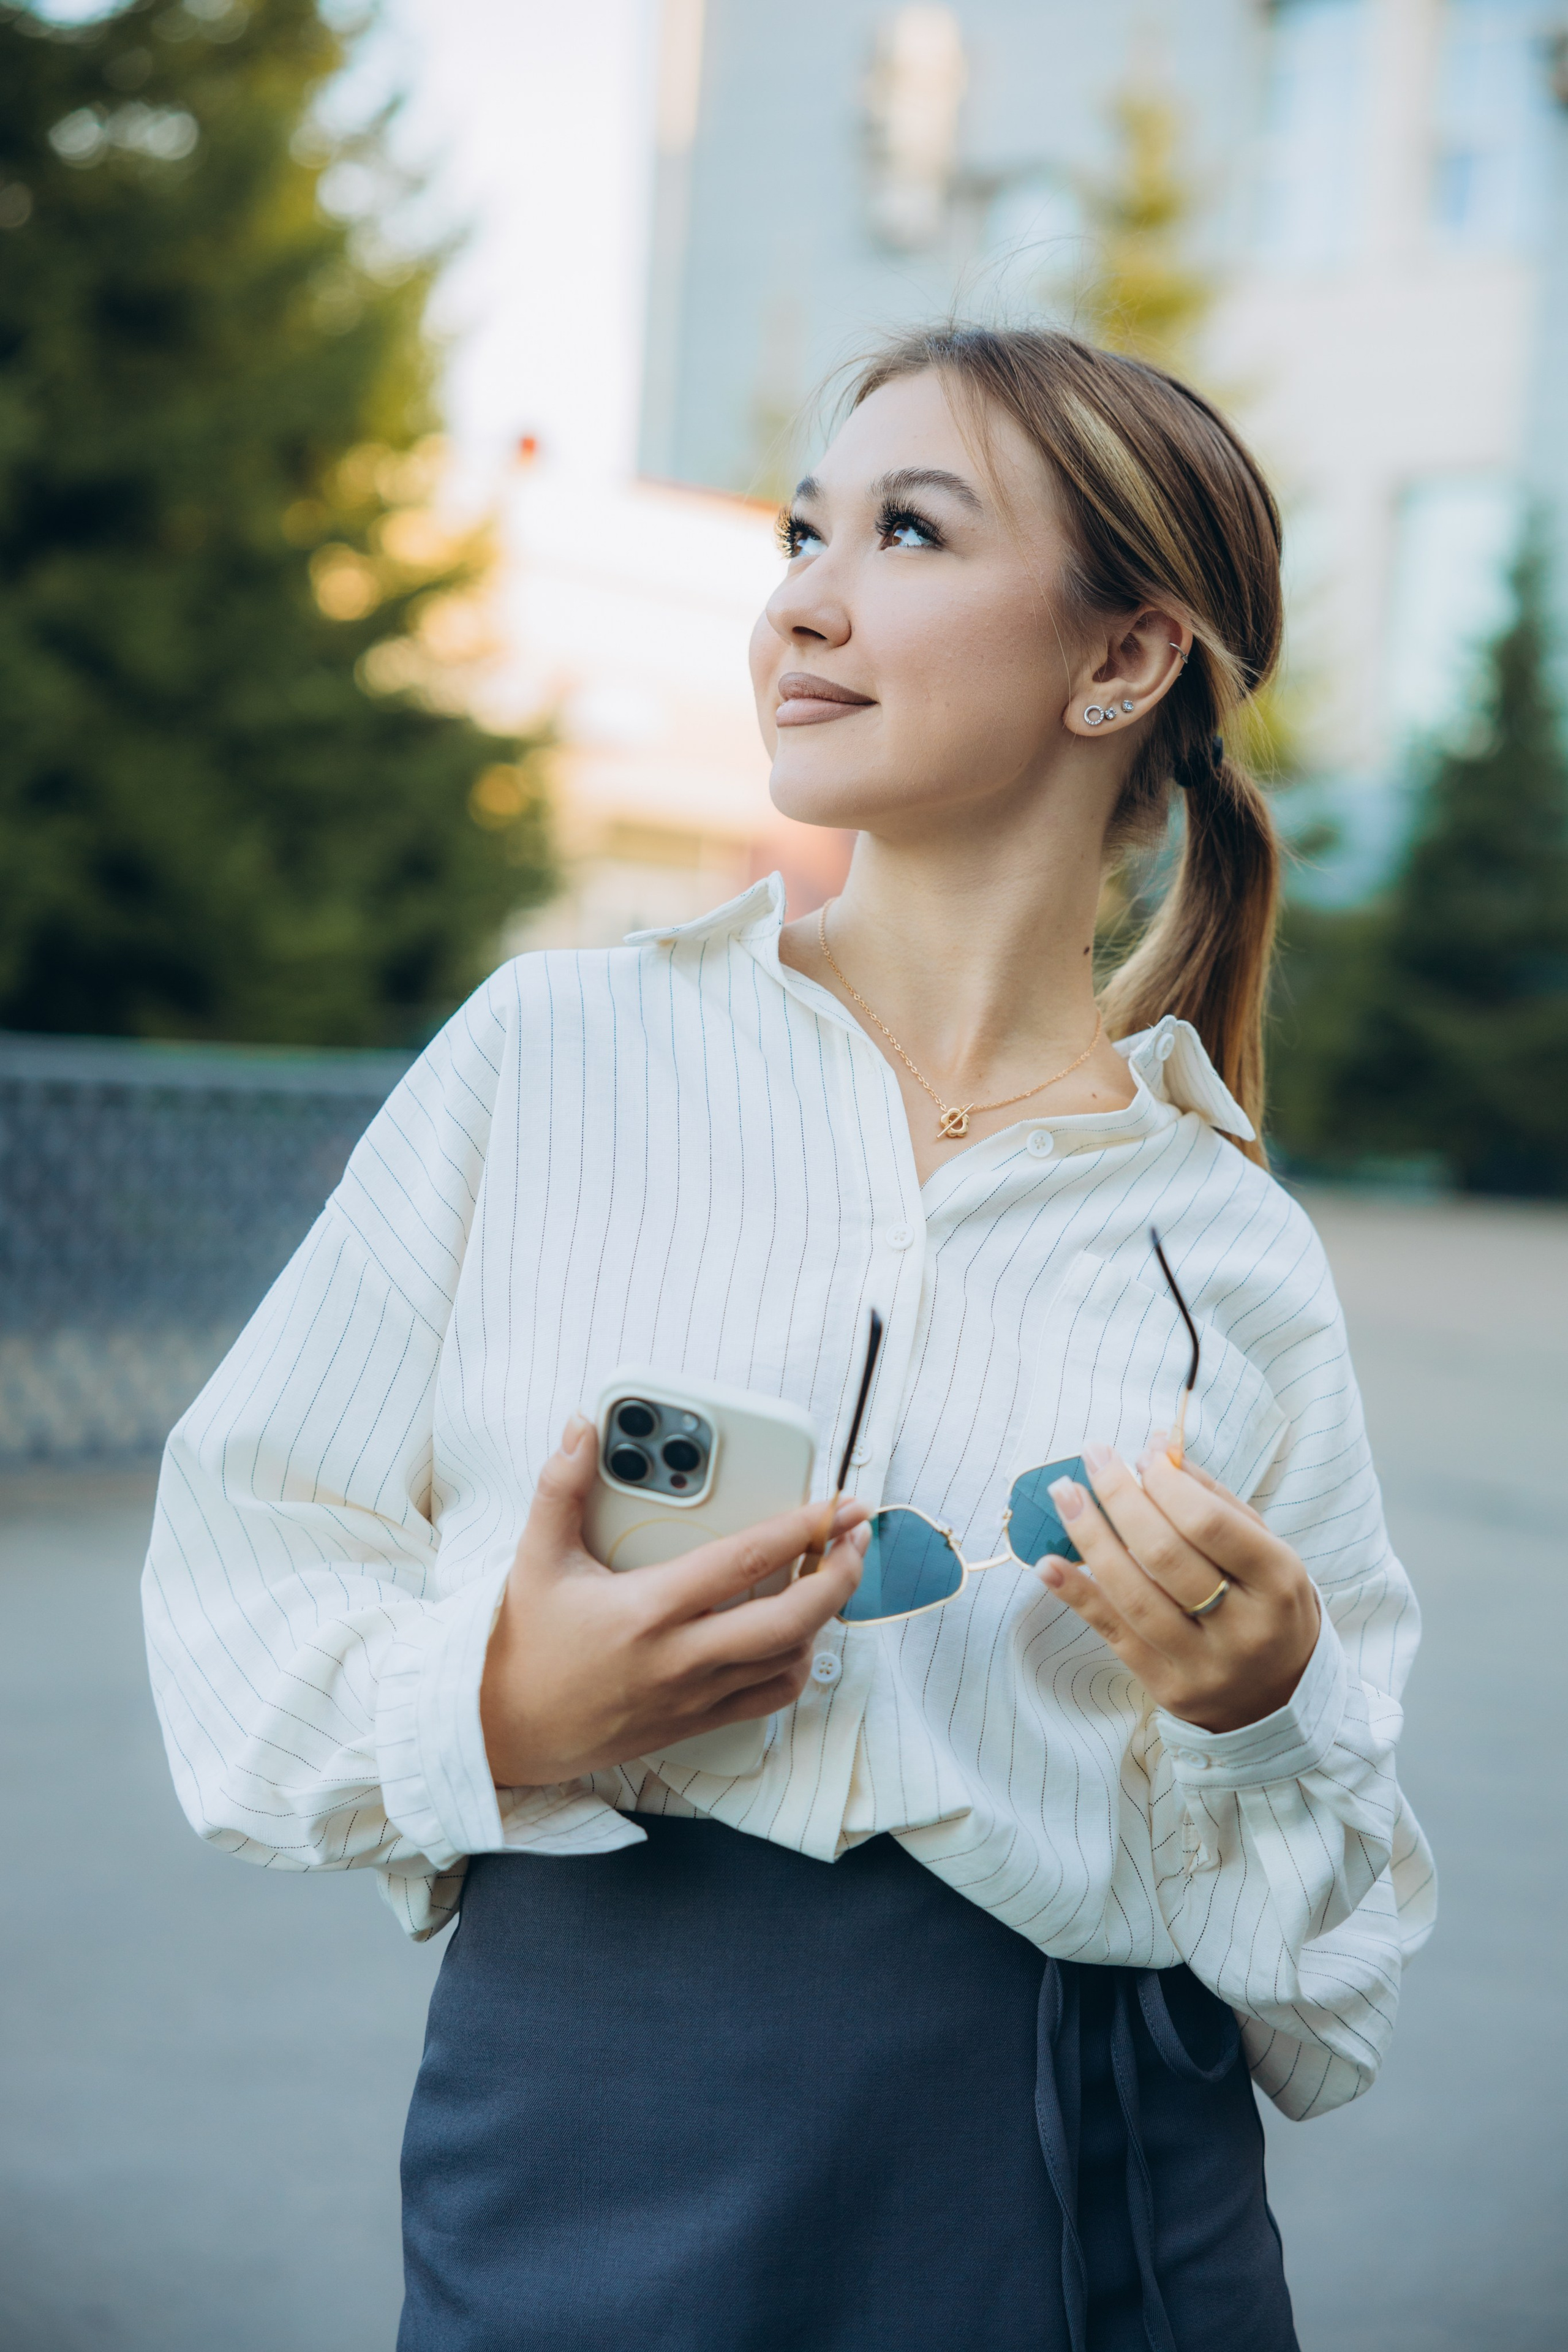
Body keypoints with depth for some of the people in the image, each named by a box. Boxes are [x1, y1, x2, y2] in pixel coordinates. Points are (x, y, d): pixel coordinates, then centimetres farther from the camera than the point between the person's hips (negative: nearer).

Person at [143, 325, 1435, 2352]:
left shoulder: (1238, 1256, 0)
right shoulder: (553, 1050, -2)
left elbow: (1321, 1965, 6)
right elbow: (246, 1566, 1)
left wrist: (1257, 1713, -14)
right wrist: (490, 1711, -17)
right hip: (584, 2172, 0)